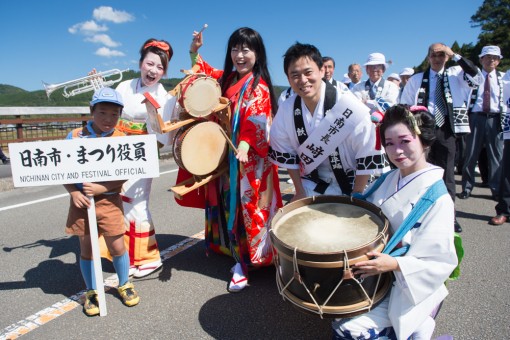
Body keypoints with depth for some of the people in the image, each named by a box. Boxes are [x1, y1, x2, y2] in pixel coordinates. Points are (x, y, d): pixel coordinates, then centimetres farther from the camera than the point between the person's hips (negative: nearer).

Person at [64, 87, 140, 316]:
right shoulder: (75, 136, -3)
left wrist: (101, 188, -20)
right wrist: (74, 192, -13)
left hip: (109, 201, -1)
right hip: (82, 201, 1)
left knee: (117, 247, 5)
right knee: (86, 248, 12)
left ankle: (124, 284, 31)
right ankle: (91, 292, 31)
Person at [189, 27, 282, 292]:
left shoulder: (258, 86, -11)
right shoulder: (226, 79, 12)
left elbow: (255, 120, -25)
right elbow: (204, 72, 30)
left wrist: (244, 147, -40)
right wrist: (195, 51, 14)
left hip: (249, 160, -8)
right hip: (225, 158, 8)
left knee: (246, 207, -2)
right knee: (229, 206, 15)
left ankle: (245, 262, 10)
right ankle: (239, 254, 30)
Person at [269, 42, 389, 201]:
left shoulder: (350, 107, -24)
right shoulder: (286, 110, -12)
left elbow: (368, 157, -18)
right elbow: (285, 152, 0)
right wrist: (300, 191, 2)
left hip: (352, 185, -3)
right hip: (313, 186, 3)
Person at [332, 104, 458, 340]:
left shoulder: (437, 199, -19)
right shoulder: (389, 179, 0)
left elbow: (441, 261, -20)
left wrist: (395, 264, -31)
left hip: (407, 284, -7)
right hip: (376, 270, 7)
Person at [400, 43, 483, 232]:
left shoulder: (455, 74, 8)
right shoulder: (416, 80, 8)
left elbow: (477, 78, -11)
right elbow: (404, 107, 6)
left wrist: (456, 56, -12)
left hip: (445, 131, 0)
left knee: (446, 173, 5)